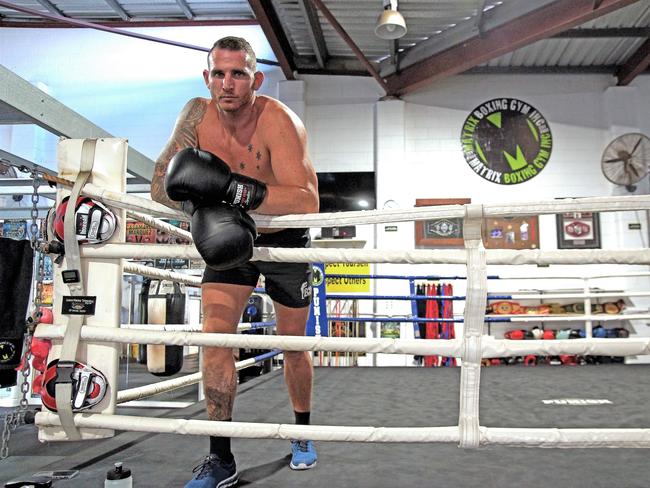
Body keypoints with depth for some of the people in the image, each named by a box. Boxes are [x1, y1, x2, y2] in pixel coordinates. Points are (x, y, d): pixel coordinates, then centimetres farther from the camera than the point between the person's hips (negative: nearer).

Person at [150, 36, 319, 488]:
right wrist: (204, 203, -30)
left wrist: (230, 187, -48)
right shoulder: (198, 114, -13)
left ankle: (303, 433, 35)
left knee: (293, 345, 9)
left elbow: (307, 201, -39)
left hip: (285, 241, -3)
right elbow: (162, 183, -10)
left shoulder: (278, 121, -28)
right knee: (214, 337, -10)